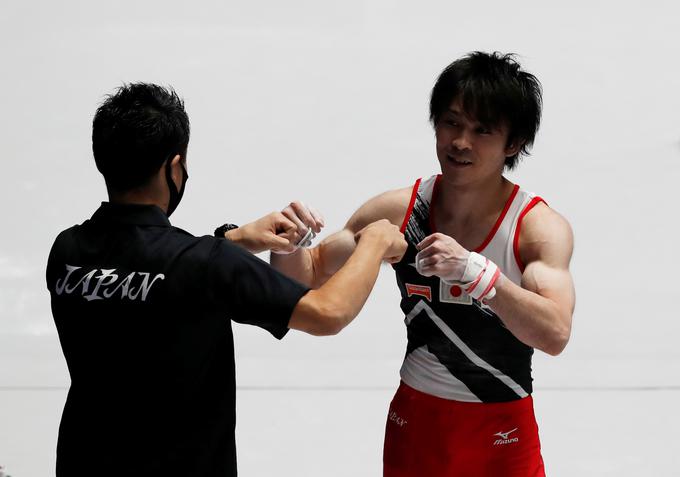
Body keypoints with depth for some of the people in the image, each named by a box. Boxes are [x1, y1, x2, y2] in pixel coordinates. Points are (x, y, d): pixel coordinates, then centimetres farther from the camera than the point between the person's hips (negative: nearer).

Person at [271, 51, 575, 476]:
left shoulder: (539, 227, -16)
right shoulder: (397, 211, -7)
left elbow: (555, 334, -31)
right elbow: (311, 276, 5)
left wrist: (473, 270, -43)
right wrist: (289, 244, -18)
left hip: (501, 438, -3)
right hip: (414, 424, 3)